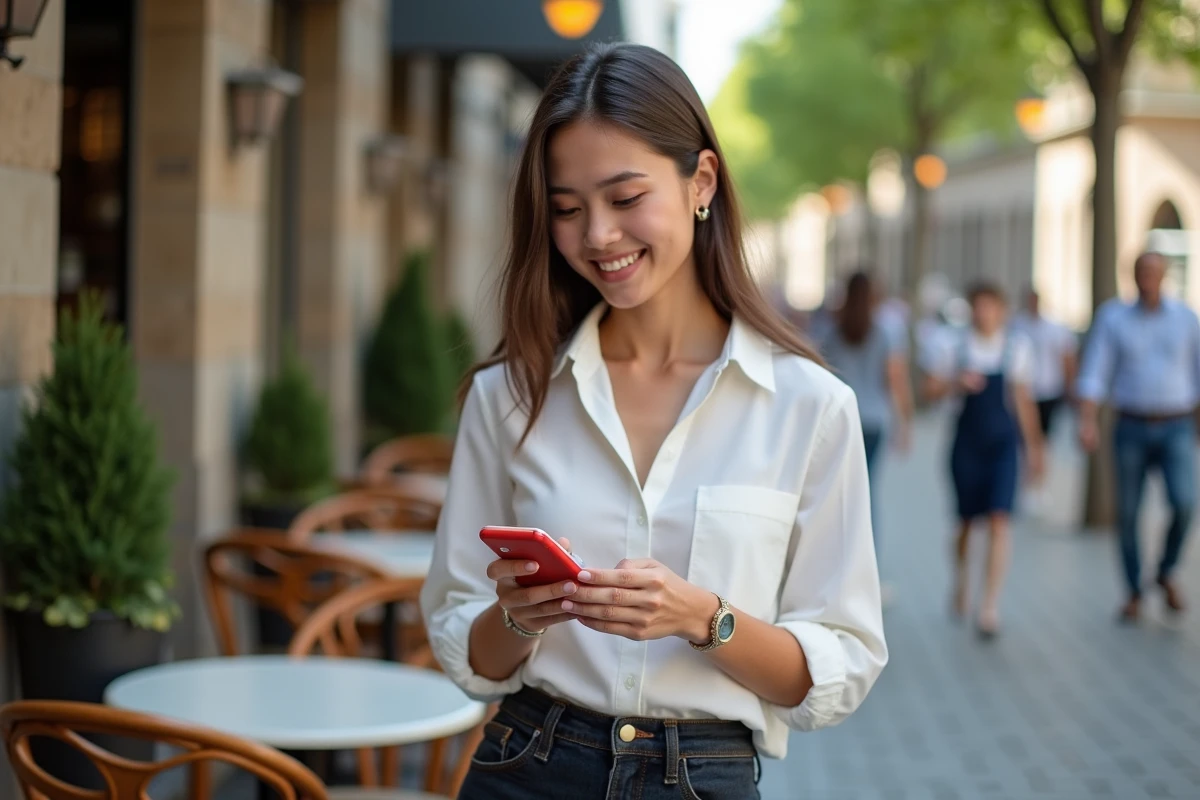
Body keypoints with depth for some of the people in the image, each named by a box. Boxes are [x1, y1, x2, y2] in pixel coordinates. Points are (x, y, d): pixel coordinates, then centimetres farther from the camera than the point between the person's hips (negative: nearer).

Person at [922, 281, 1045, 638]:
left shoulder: (1017, 348, 5)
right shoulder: (957, 348, 1)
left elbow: (1022, 399, 13)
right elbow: (931, 388, 2)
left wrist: (1033, 445, 16)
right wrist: (956, 383, -17)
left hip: (1003, 441, 0)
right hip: (968, 441, 0)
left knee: (999, 520, -11)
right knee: (967, 519, 11)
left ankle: (990, 605, -10)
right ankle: (961, 580, 39)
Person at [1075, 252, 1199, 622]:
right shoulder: (1112, 316, 0)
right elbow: (1094, 373, -6)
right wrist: (1088, 422, -19)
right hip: (1131, 428, 0)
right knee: (1128, 513, 1)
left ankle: (1166, 573, 8)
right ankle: (1134, 592, 19)